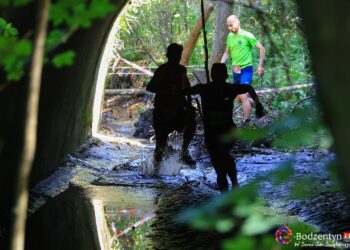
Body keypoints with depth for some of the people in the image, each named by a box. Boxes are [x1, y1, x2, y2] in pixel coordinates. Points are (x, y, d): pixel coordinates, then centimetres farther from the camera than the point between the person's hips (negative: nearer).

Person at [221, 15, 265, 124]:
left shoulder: (247, 36, -10)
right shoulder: (230, 37, 9)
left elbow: (261, 48, -6)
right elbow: (227, 53, 20)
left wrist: (260, 65, -9)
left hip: (246, 69, -7)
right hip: (235, 70, 7)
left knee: (243, 96, -16)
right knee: (240, 98, 12)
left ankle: (246, 122, -11)